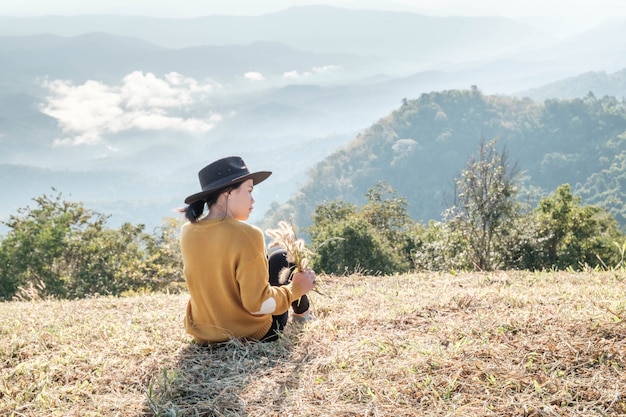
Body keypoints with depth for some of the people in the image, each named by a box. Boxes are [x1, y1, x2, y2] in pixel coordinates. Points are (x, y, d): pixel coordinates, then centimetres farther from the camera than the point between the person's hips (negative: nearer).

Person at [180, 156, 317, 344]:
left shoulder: (187, 232, -7)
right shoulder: (247, 235, -26)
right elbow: (257, 304, -25)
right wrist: (296, 288, -10)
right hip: (251, 335, -6)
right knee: (281, 259, 14)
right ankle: (302, 312, 39)